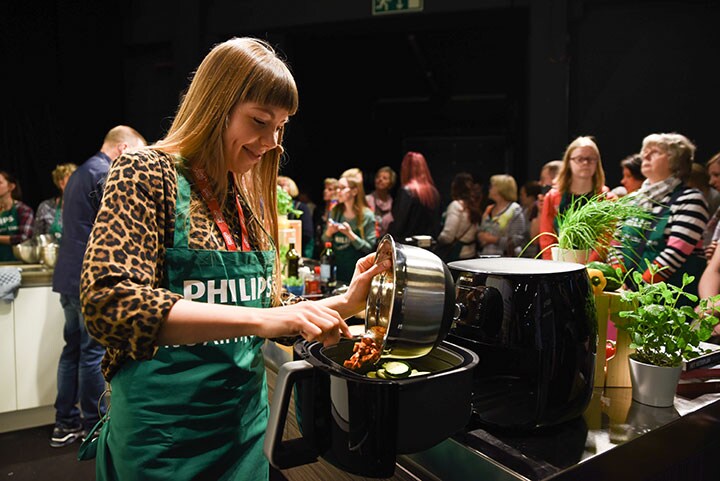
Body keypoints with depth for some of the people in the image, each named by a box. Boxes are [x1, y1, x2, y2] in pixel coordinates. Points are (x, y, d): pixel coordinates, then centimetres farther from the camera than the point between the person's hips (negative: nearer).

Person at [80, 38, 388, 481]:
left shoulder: (252, 201, 6)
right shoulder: (146, 175, -12)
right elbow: (109, 304, -25)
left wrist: (346, 302, -2)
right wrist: (261, 319, -31)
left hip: (246, 425, 6)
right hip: (164, 439, -6)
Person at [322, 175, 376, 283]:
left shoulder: (367, 215, -8)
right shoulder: (335, 212, 4)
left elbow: (370, 248, -12)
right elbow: (324, 241, 10)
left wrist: (350, 234, -21)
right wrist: (329, 232, -10)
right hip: (336, 266, 4)